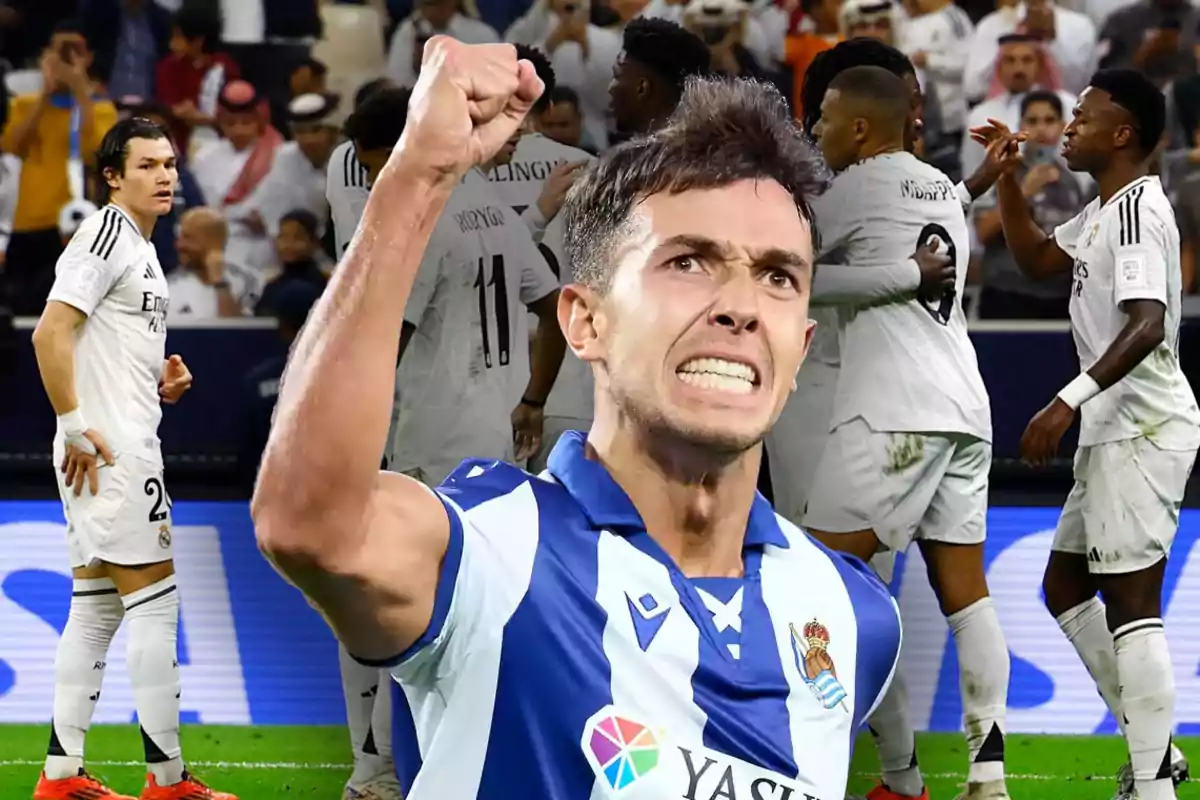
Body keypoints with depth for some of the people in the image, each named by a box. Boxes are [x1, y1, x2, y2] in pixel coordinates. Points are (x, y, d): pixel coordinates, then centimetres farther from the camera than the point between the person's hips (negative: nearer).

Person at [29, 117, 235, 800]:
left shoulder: (141, 250, 20)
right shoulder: (105, 236, -11)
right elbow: (51, 335, -21)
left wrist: (162, 382, 12)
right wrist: (76, 428, -22)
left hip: (125, 446, 10)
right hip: (110, 449, -10)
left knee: (96, 609, 9)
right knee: (154, 598, -8)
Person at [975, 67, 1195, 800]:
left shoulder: (1137, 211, -16)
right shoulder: (1105, 210, 16)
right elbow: (1038, 259, 29)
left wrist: (1072, 400, -35)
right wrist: (1008, 179, 17)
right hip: (1118, 429, 11)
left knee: (1132, 603, -11)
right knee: (1066, 587, 16)